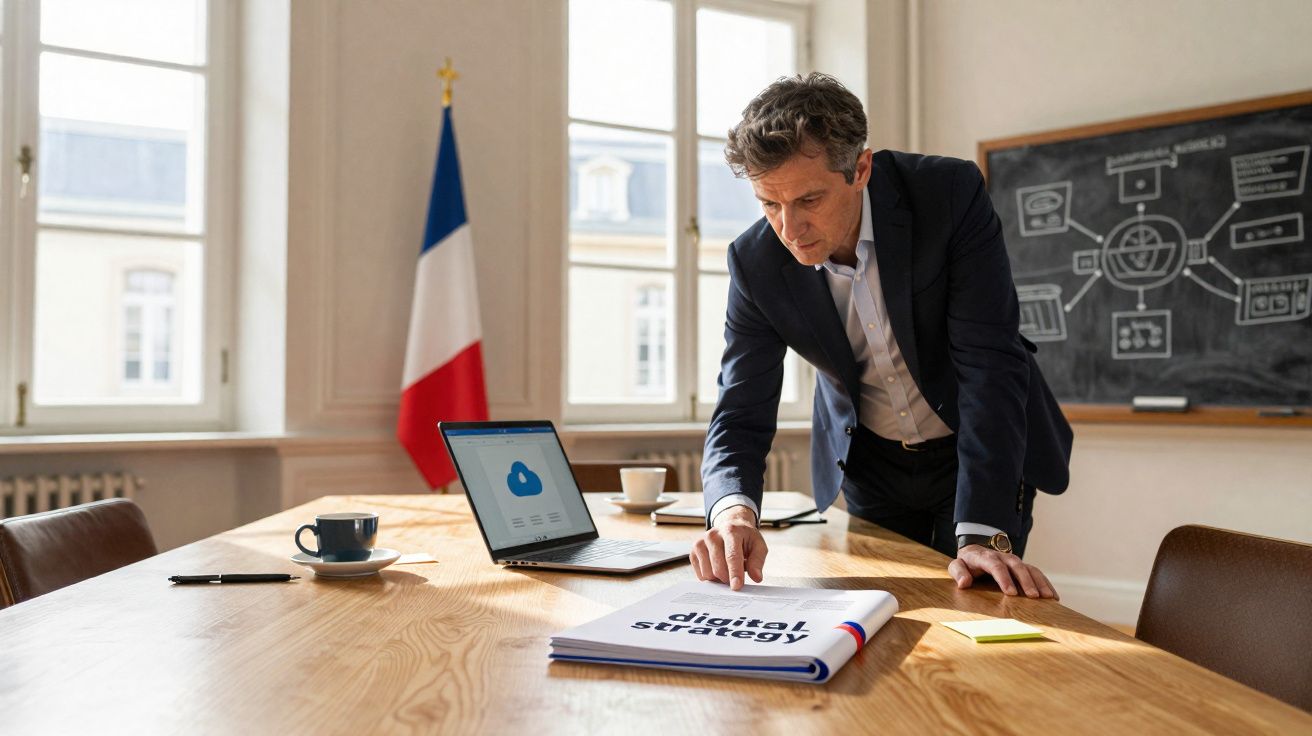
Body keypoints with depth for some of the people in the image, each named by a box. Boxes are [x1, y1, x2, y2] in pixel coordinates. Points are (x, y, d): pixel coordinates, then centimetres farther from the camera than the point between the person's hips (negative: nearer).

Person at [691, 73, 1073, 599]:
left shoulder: (952, 194, -26)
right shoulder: (756, 261, -19)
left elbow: (990, 363, -29)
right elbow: (741, 415, -17)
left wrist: (983, 535, -37)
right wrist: (733, 510, -40)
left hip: (983, 450, -2)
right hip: (868, 463, 2)